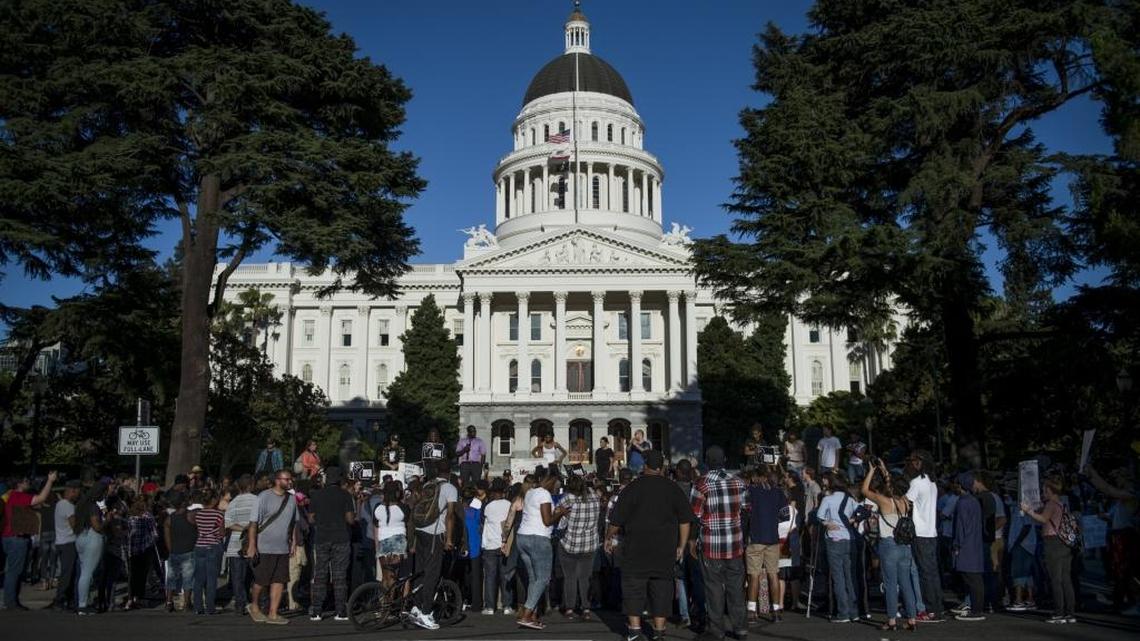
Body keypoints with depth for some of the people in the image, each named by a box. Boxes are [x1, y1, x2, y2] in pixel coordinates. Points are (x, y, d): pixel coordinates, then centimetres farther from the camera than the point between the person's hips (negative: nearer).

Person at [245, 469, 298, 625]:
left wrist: (294, 542, 13)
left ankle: (273, 614, 8)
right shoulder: (264, 497, -9)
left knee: (279, 581, 2)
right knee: (261, 581, 3)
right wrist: (251, 546, -15)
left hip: (283, 548, 5)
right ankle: (254, 606, 27)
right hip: (264, 548, -5)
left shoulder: (291, 498, 9)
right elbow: (253, 522, -11)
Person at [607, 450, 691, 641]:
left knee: (633, 586, 5)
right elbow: (685, 520, 3)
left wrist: (608, 538, 11)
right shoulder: (673, 489, 3)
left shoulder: (633, 488, -6)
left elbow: (616, 520, -4)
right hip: (665, 550, 3)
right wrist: (681, 546, 10)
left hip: (636, 548, -2)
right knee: (661, 588, 9)